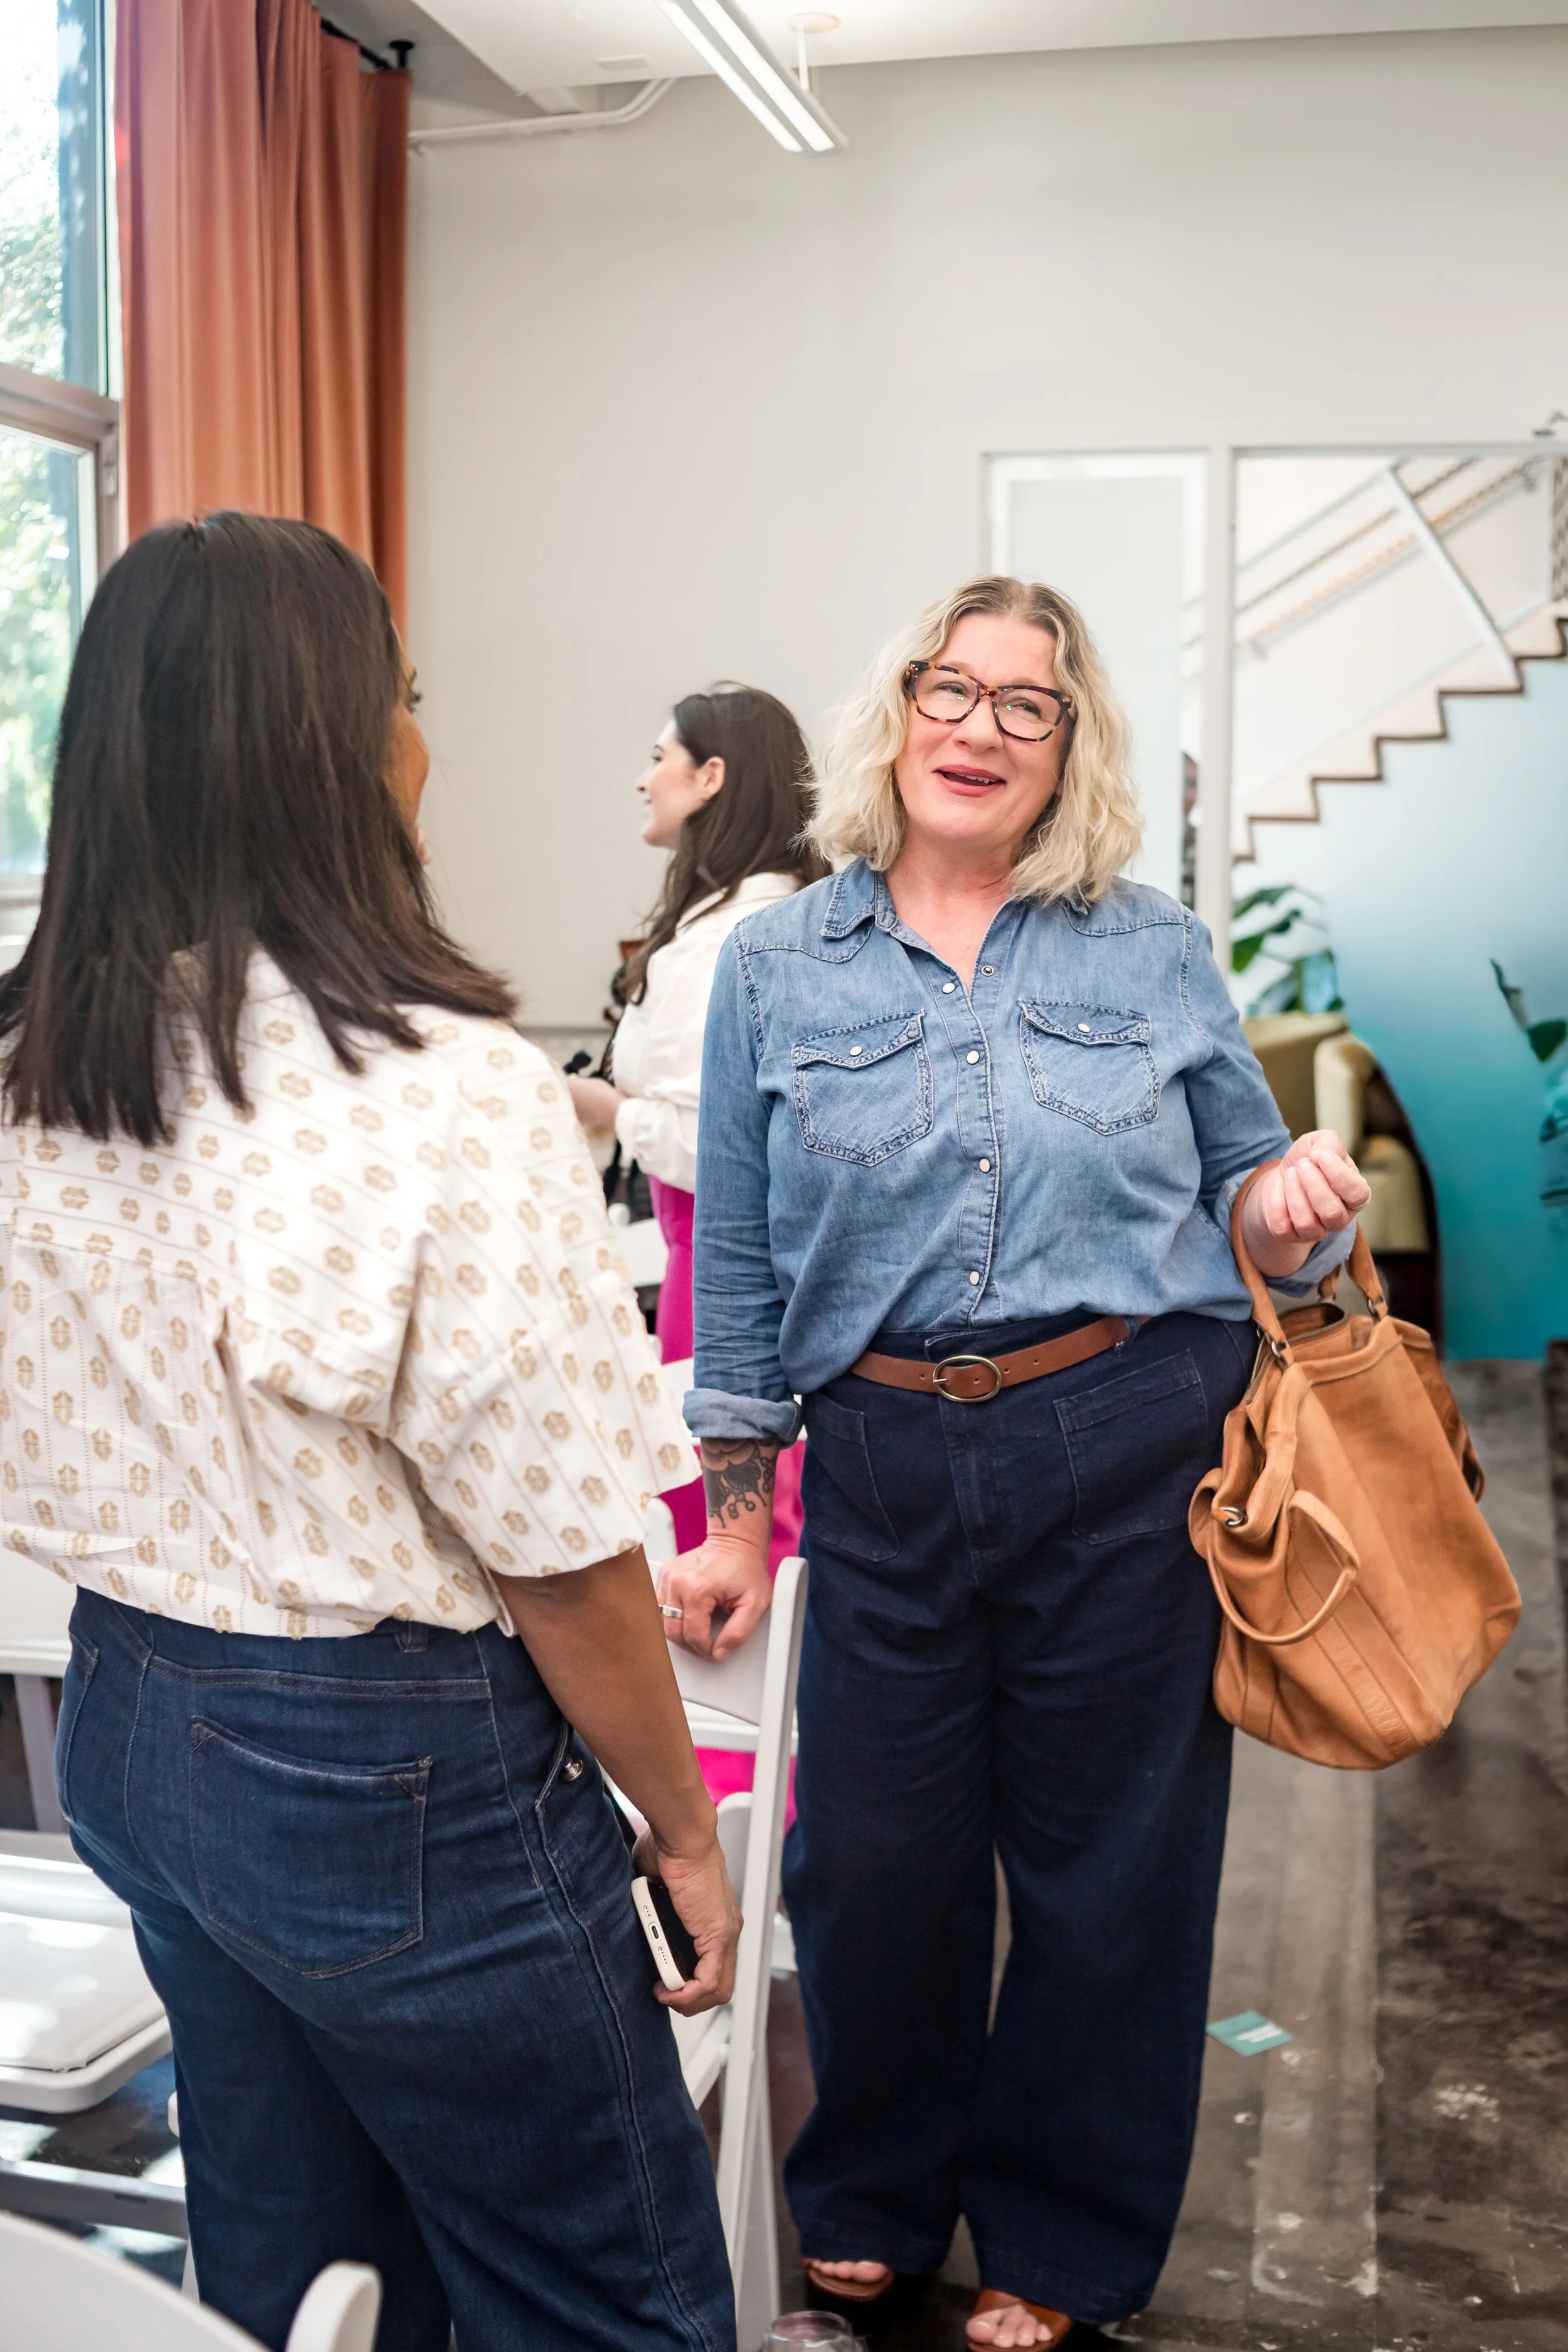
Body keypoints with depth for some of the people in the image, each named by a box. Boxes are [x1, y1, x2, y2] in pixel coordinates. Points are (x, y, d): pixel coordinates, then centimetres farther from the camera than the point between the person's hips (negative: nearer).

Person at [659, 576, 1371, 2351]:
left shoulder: (1155, 954, 4)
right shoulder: (780, 966, 5)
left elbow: (1245, 1183, 11)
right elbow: (739, 1262, 7)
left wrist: (1286, 1211, -14)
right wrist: (734, 1516, 7)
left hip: (1133, 1458, 0)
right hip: (889, 1471, 1)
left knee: (1109, 1861, 10)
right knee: (873, 1856, 10)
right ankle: (874, 2198, 39)